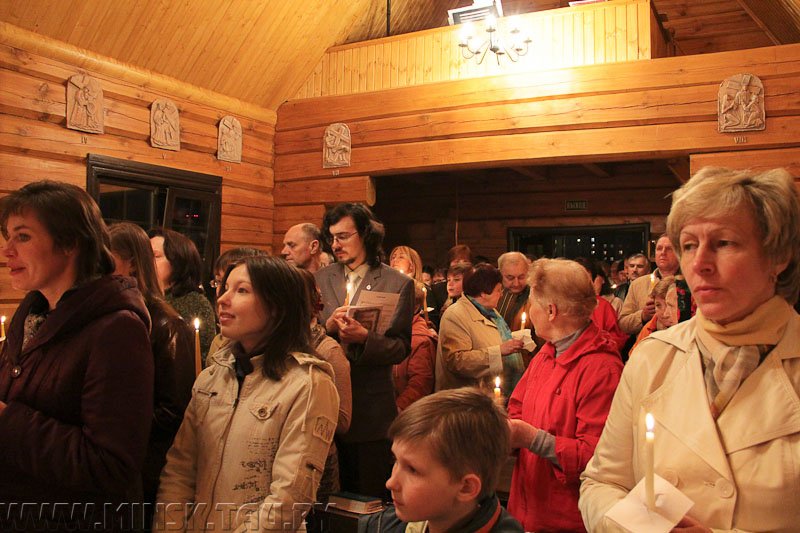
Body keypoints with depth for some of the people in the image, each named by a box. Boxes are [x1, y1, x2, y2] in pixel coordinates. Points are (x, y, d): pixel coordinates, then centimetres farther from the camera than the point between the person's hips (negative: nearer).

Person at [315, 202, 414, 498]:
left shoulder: (398, 284, -4)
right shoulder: (321, 279, 8)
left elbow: (401, 347, -7)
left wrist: (365, 338, -24)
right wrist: (328, 327, -14)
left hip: (371, 409, -3)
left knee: (371, 495, 9)